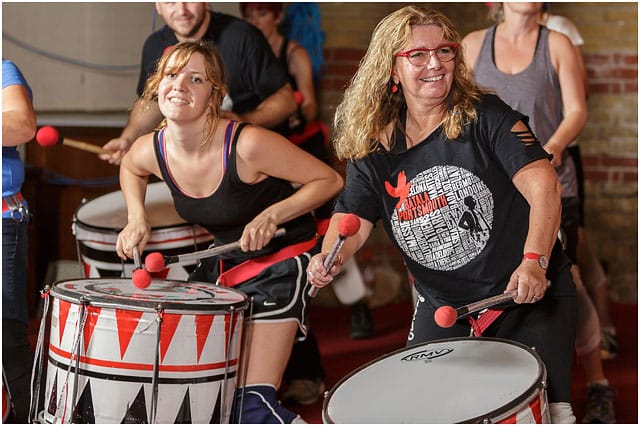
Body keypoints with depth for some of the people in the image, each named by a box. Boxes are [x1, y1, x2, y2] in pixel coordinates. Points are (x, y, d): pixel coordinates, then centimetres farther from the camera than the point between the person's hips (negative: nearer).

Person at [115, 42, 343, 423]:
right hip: (220, 262, 6)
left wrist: (271, 216, -27)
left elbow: (330, 180, -17)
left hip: (279, 260, -6)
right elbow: (130, 168, 17)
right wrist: (137, 217, 0)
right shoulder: (150, 151, -11)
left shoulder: (248, 145, -28)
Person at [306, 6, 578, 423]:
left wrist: (534, 261, -31)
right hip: (442, 306, 3)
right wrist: (331, 257, -29)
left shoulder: (485, 116, -9)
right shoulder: (373, 150, 2)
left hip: (529, 294, -3)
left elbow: (543, 185, -18)